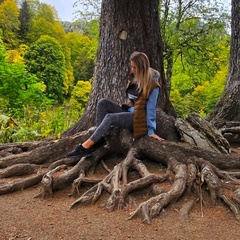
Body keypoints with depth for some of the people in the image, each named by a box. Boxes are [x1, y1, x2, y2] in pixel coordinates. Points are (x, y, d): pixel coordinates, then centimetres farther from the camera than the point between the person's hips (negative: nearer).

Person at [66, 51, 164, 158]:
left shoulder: (152, 86, -14)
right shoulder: (134, 78, 7)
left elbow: (151, 109, -14)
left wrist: (151, 130, -14)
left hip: (139, 118, -8)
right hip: (128, 111, 8)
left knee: (109, 117, -30)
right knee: (103, 102, -12)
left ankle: (86, 146, -32)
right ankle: (99, 138, -22)